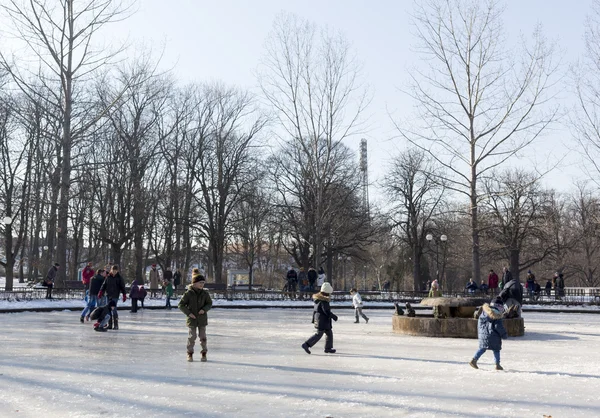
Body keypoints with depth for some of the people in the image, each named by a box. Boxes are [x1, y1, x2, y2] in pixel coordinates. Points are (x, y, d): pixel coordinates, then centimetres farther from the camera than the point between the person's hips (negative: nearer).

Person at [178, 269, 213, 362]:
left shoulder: (205, 293, 0)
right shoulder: (188, 293, -8)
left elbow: (209, 303, 9)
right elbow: (181, 305, -4)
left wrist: (204, 309, -10)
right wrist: (188, 313, -13)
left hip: (202, 319, 2)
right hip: (192, 319, -2)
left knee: (203, 336, 7)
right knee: (192, 337, 1)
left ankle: (204, 353, 19)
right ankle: (190, 353, 15)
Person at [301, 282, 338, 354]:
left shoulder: (318, 298, 10)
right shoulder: (324, 300, -20)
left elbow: (314, 309, 17)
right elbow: (326, 311, -23)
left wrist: (313, 318, 24)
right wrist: (333, 316, -11)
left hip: (318, 319, 10)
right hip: (323, 320, -10)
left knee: (329, 333, 17)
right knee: (319, 334, -6)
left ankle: (328, 348, 22)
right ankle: (306, 345, -7)